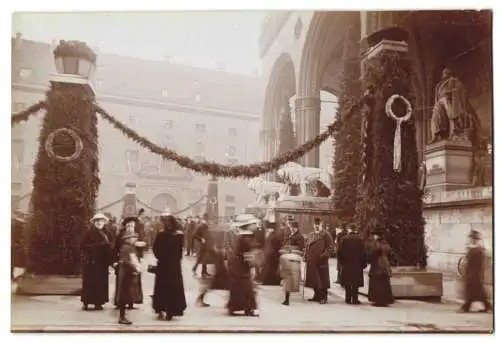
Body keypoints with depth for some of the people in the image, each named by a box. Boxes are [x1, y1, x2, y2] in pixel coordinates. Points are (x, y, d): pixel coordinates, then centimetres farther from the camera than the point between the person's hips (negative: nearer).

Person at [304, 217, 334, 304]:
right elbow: (307, 246, 22)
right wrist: (306, 256, 11)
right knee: (313, 279, 11)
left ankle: (323, 297, 3)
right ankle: (317, 296, 22)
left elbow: (330, 246, -8)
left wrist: (324, 255, -18)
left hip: (321, 261, -6)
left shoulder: (326, 234, -2)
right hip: (311, 260, 6)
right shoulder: (311, 235, 18)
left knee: (322, 279, -4)